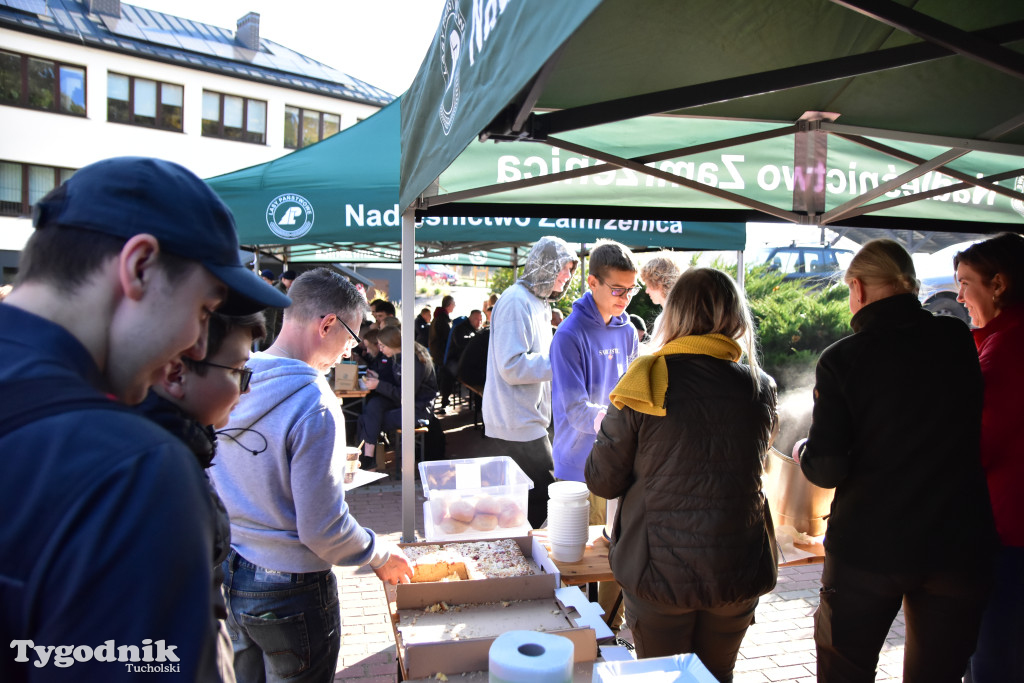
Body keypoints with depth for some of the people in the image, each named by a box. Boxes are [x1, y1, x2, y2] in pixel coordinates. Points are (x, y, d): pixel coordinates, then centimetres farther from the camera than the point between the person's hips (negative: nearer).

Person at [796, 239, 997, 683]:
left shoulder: (841, 359, -13)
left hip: (867, 548, -3)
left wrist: (803, 452, 6)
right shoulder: (961, 341, -3)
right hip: (959, 545, 3)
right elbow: (984, 434, 8)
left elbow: (827, 470, -14)